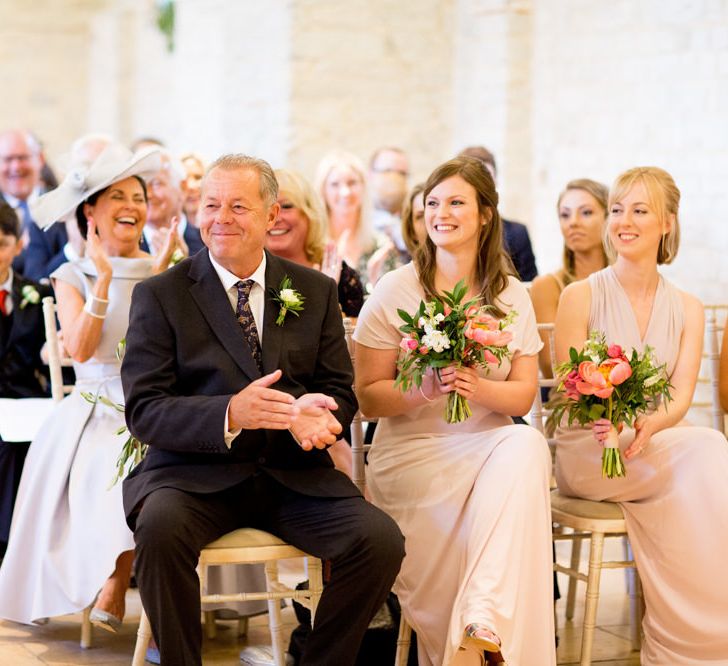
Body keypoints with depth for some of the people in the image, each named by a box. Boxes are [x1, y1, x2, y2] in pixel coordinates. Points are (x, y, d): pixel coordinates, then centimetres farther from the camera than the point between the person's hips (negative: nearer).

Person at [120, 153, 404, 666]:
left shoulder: (316, 291, 11)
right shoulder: (160, 295, 2)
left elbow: (340, 392, 10)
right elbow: (144, 410, -7)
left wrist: (314, 414, -16)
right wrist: (230, 414, -26)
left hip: (294, 472, 3)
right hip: (196, 471, -2)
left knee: (381, 540, -21)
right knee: (161, 526, -34)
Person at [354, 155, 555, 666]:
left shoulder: (511, 296, 10)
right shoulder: (395, 292, 0)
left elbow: (524, 395, 6)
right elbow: (368, 398, 0)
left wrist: (479, 389, -17)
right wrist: (424, 389, -21)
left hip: (490, 443, 3)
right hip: (412, 450, -3)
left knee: (527, 445, -33)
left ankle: (481, 624, -38)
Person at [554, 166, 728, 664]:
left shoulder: (687, 309, 11)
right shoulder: (582, 296, 2)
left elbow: (680, 398, -2)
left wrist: (648, 426, -25)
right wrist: (608, 421, -27)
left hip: (655, 444, 3)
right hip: (587, 451, -3)